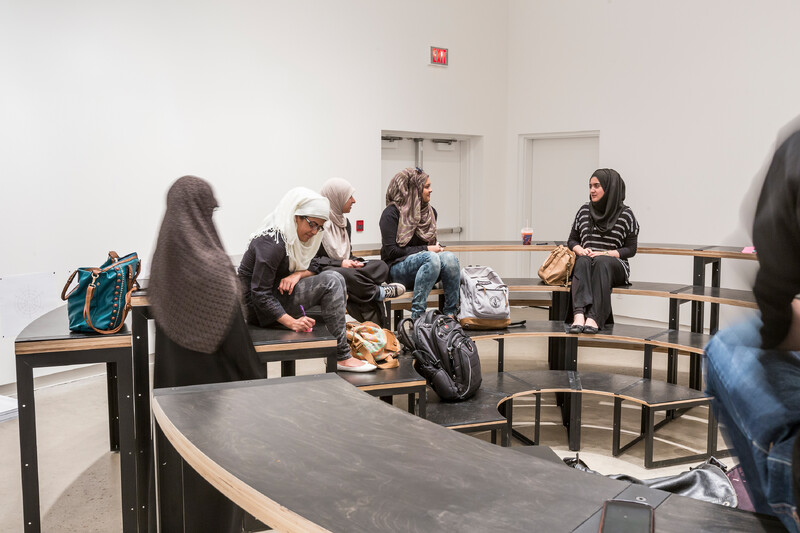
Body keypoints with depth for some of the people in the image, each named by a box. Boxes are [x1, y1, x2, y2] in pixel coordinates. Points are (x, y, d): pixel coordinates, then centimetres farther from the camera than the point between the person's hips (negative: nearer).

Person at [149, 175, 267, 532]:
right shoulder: (211, 264, -21)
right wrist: (255, 376, -7)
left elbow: (160, 315, 8)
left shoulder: (163, 258, -1)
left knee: (176, 453, 19)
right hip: (211, 377, -6)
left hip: (172, 377, 7)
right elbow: (233, 329, -19)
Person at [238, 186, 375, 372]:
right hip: (258, 308, -9)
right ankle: (342, 357, -21)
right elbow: (260, 294, -26)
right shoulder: (272, 244, -23)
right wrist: (292, 323, -32)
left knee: (335, 278, -2)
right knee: (330, 282, -21)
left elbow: (312, 269, 11)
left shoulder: (294, 237, 7)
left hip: (277, 295, 9)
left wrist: (297, 274, -14)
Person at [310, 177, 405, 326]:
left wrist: (355, 262, 0)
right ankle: (380, 292, -16)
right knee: (346, 275, -40)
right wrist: (340, 263, -18)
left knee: (381, 266, -14)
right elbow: (310, 259, -13)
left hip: (344, 269, 8)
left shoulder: (344, 222, 18)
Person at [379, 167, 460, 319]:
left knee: (450, 257, -26)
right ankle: (417, 315, -37)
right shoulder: (392, 213, -5)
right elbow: (390, 251, -12)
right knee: (432, 258, -35)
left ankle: (450, 313, -26)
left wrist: (436, 247, 3)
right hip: (398, 268, -6)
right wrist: (426, 250, -14)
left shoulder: (430, 212, 16)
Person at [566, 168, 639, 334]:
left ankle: (594, 318, -51)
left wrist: (605, 254, -14)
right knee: (583, 261, -34)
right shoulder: (584, 210, 13)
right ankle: (579, 315, -55)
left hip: (615, 266, -2)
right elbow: (572, 240, 16)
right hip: (584, 262, 2)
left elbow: (631, 249, 1)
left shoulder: (625, 215, 3)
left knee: (601, 262, -36)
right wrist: (581, 250, -7)